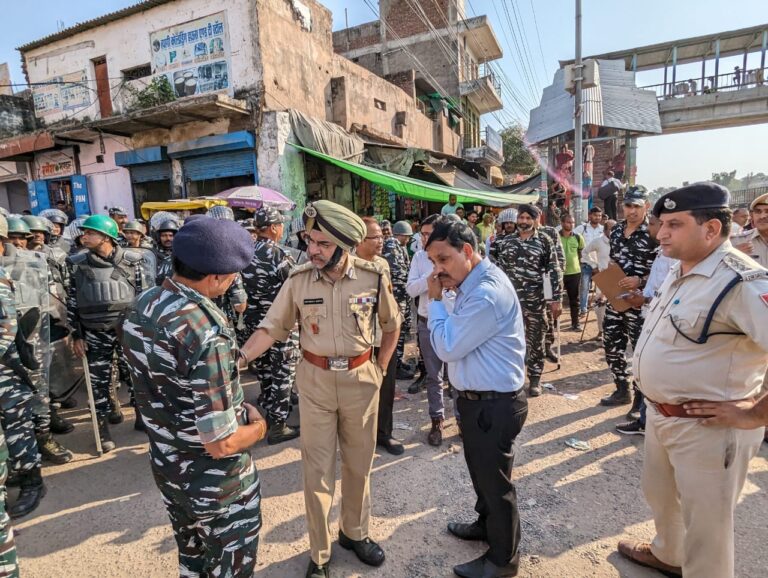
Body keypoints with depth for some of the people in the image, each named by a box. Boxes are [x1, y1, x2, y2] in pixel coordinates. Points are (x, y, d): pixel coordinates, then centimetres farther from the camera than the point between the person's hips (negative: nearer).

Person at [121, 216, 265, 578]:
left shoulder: (142, 307, -7)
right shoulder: (206, 334, -34)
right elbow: (221, 444, -31)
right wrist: (258, 427, -10)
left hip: (165, 467, 7)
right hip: (214, 481, -7)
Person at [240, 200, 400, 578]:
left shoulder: (373, 277, -10)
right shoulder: (298, 280, -10)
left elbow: (391, 324, 5)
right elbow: (271, 329, -6)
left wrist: (380, 369, 3)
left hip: (361, 378, 1)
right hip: (315, 381, 0)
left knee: (359, 464, 17)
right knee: (316, 470, 9)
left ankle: (355, 532, 43)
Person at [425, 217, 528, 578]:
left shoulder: (487, 294, -28)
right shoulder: (472, 283, 5)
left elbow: (447, 348, -22)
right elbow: (457, 340, 12)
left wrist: (435, 300, -14)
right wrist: (444, 298, 0)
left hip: (493, 404, -9)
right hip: (477, 398, 10)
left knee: (494, 479, 11)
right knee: (480, 470, 27)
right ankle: (485, 524, 52)